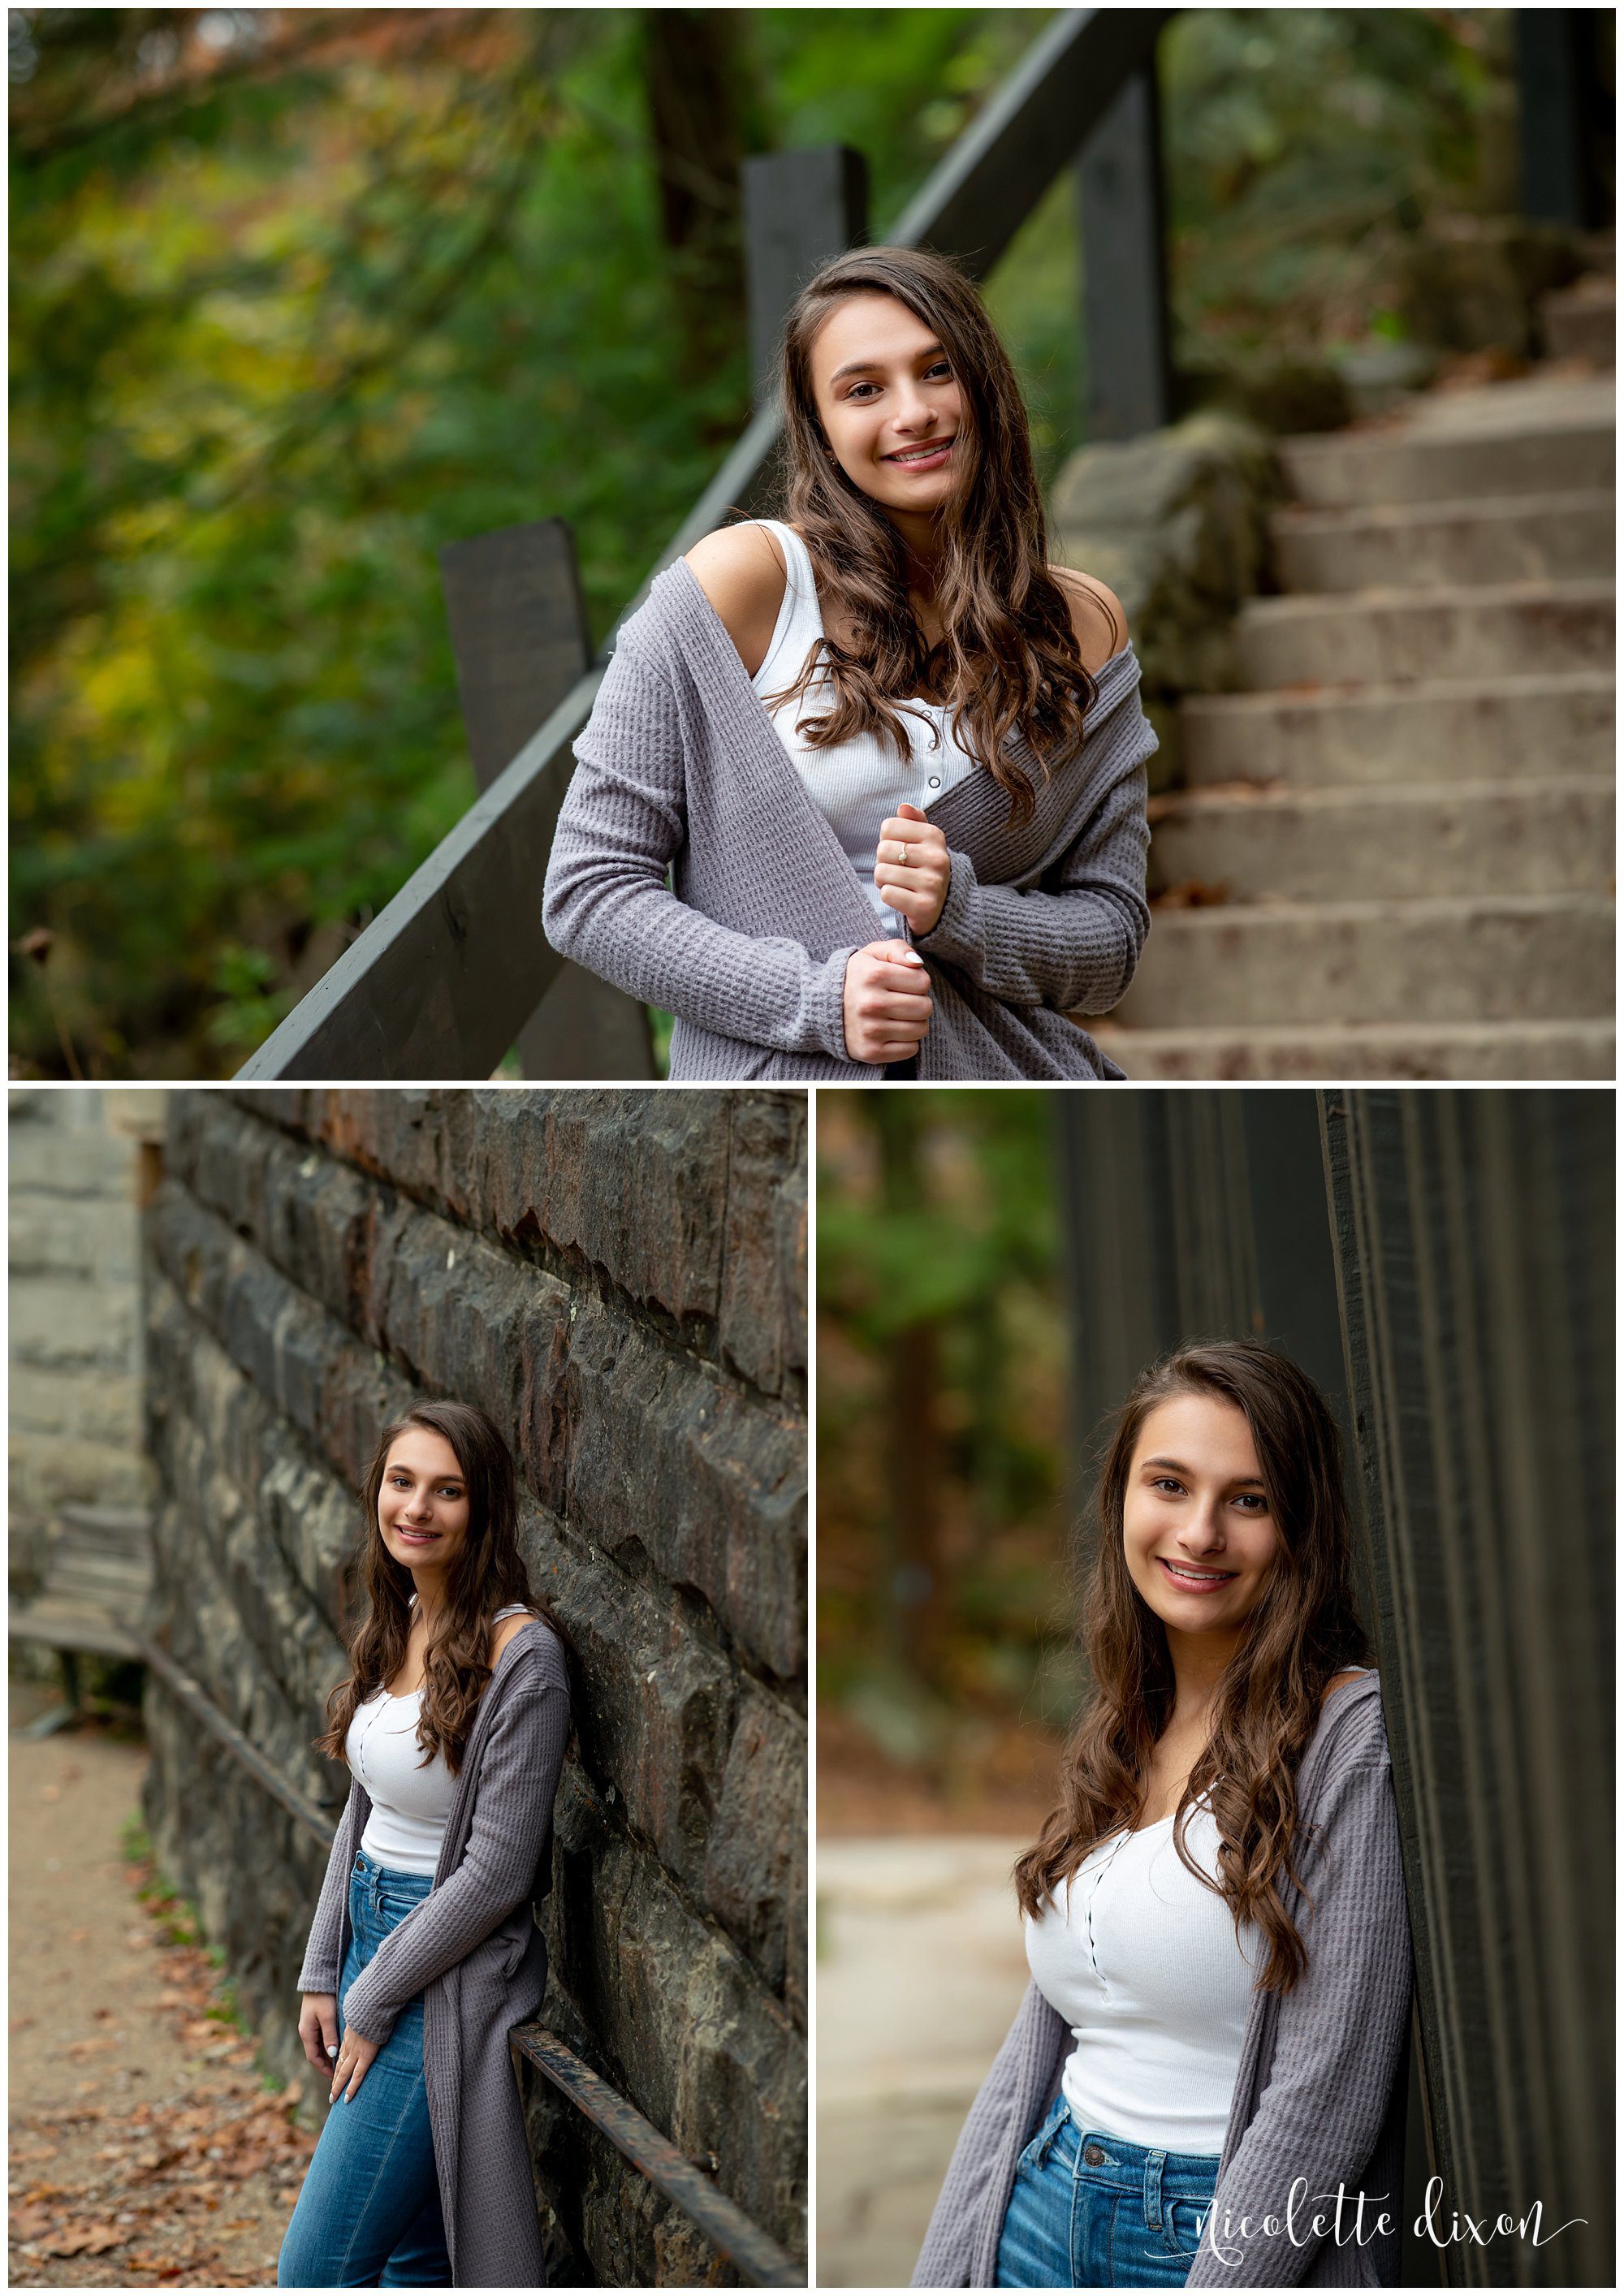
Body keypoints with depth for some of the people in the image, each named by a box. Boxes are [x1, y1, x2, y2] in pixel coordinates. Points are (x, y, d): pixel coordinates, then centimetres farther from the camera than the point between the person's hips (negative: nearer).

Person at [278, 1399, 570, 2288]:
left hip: (448, 1973, -7)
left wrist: (372, 2003, -13)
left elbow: (496, 1871, -19)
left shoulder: (520, 1654, -19)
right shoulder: (394, 1629, 6)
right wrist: (323, 1975, 9)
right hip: (369, 1935, 7)